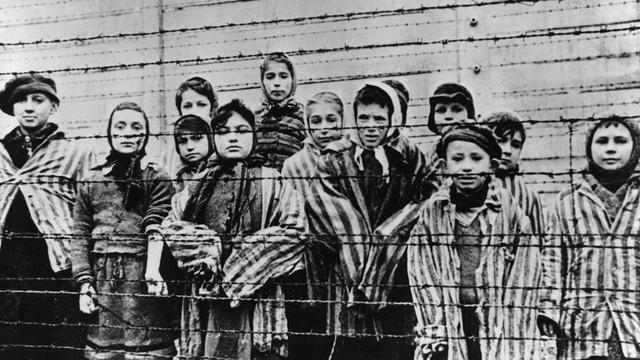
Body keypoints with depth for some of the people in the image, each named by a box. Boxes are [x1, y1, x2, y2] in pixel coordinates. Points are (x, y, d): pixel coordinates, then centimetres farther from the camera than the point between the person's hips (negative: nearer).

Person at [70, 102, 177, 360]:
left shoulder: (156, 178, 4)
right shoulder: (91, 182, 12)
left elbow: (156, 228, -8)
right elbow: (80, 236, 10)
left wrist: (152, 270, -22)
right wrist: (84, 283, 1)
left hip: (142, 280, -2)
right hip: (101, 281, 3)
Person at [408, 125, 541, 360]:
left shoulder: (511, 212, 2)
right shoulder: (431, 213, 4)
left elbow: (522, 284, -1)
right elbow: (422, 280, 1)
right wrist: (436, 334, -7)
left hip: (500, 338, 0)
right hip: (447, 335, 1)